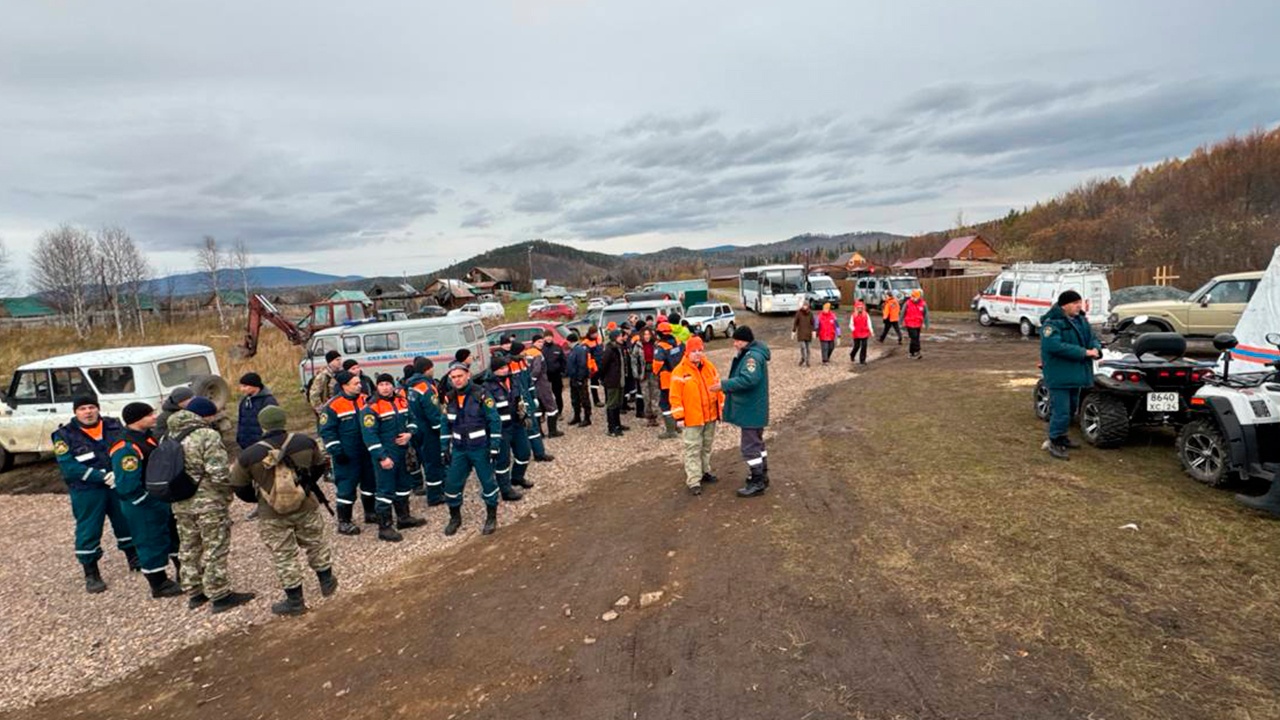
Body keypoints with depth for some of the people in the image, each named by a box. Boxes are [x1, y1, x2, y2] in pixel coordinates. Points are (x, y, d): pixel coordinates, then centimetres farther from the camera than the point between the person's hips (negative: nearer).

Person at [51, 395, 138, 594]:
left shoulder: (114, 426, 2)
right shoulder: (65, 435, -7)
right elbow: (69, 467, -16)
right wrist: (102, 477, -24)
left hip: (119, 485, 3)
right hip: (87, 491, -3)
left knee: (127, 523, 14)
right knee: (88, 531, 4)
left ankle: (134, 559, 34)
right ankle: (91, 574, 19)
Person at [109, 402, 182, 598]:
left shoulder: (148, 437, 4)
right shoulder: (126, 448, -25)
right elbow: (128, 487, -27)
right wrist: (150, 503, -18)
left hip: (163, 499, 10)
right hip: (144, 506, -10)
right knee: (152, 543, 5)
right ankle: (159, 585, 22)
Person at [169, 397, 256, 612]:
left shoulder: (171, 437, 7)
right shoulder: (207, 436, -18)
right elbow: (219, 473, -24)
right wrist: (235, 473, -5)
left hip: (181, 503, 8)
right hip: (209, 502, -8)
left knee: (188, 548, 18)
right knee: (215, 549, 3)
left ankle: (194, 592, 31)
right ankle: (220, 596, 11)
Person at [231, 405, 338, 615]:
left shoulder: (248, 456, -14)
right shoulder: (305, 442, -8)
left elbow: (239, 486, -1)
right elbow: (319, 466, 8)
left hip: (272, 515, -2)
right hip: (306, 507, 2)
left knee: (284, 556, 11)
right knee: (315, 545, 22)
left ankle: (295, 601, 21)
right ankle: (327, 582, 37)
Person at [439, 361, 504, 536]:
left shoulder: (480, 394, -12)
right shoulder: (449, 398, 3)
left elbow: (494, 421, -11)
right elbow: (445, 425, 10)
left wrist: (495, 446, -13)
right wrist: (445, 449, 7)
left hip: (480, 448, -4)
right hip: (459, 449, 4)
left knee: (488, 482, 4)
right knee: (452, 484, 6)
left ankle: (491, 518, 22)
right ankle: (455, 518, 27)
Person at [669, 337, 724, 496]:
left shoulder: (709, 367, 5)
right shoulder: (680, 371, -11)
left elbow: (718, 387, 12)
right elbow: (675, 396, -12)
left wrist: (722, 408, 11)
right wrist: (679, 416, -14)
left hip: (710, 416, 6)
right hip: (692, 419, -6)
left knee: (707, 446, 19)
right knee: (693, 449, -2)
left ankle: (704, 472, 35)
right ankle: (693, 481, 0)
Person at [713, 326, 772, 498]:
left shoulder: (753, 356, -22)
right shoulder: (749, 354, 12)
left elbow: (748, 379, -34)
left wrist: (724, 385, -29)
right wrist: (728, 386, 8)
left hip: (751, 411, -11)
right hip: (753, 409, 11)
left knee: (750, 447, -3)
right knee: (757, 443, 21)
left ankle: (757, 483, 6)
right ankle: (761, 475, 34)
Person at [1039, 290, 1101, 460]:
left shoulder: (1081, 320, 10)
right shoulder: (1052, 323, -17)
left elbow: (1092, 338, 13)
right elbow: (1055, 346, -29)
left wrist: (1096, 349, -12)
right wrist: (1084, 352, -27)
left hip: (1076, 373, 9)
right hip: (1059, 375, -9)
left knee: (1071, 408, 19)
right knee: (1061, 410, -9)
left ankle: (1061, 436, 35)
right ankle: (1054, 442, 3)